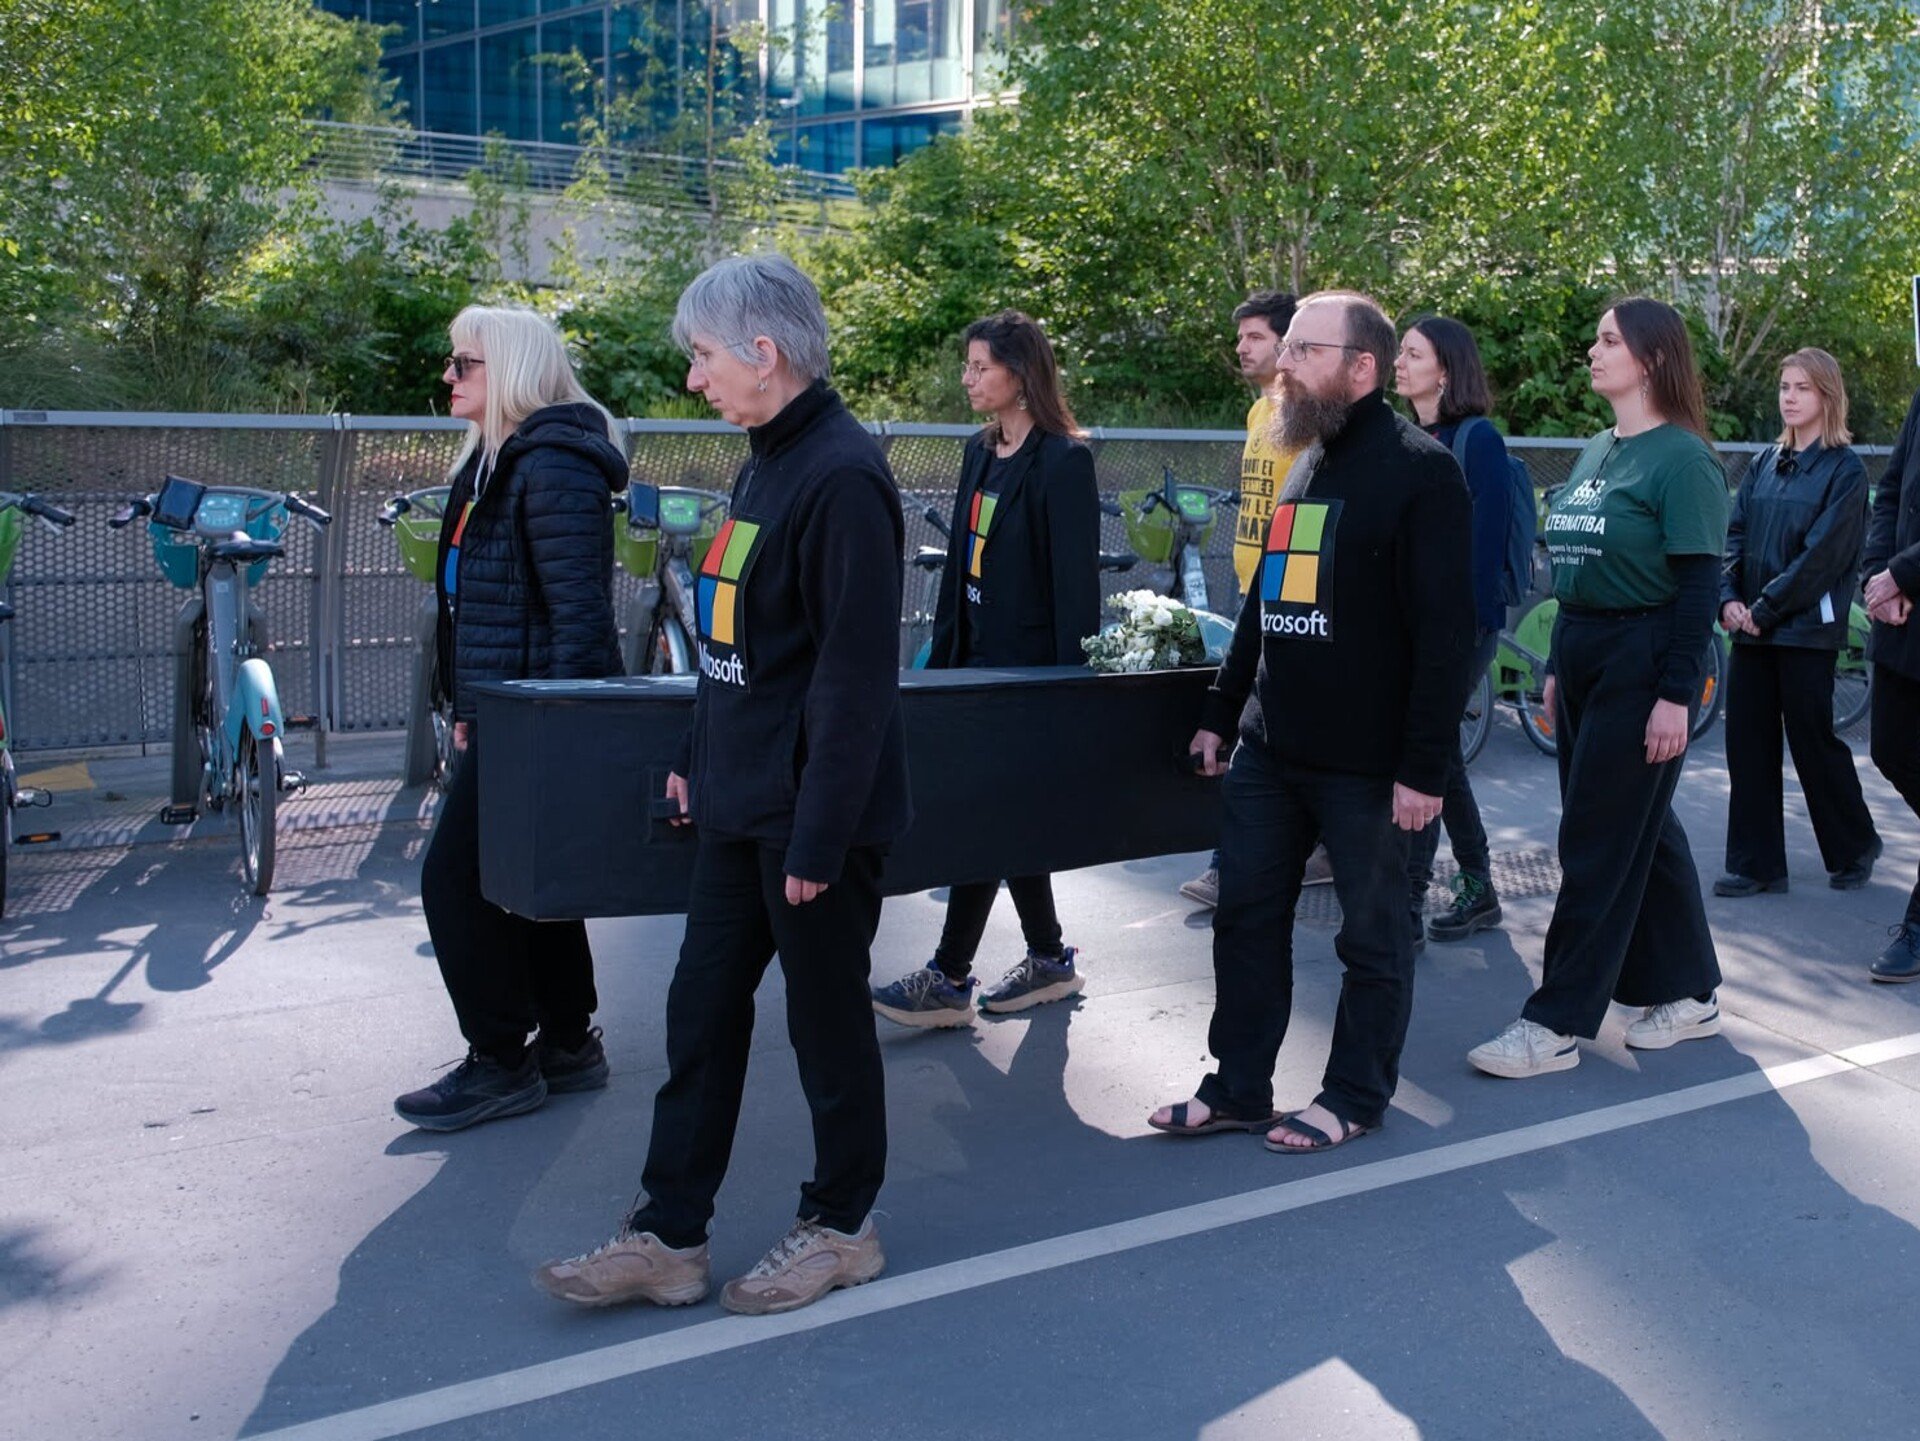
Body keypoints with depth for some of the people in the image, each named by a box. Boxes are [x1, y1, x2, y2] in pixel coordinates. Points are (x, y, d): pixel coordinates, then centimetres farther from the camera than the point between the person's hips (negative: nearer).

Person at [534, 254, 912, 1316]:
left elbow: (856, 674, -22)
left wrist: (819, 836, -21)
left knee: (826, 1018, 6)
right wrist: (698, 757, 18)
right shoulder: (767, 462, 12)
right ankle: (667, 1238, 21)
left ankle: (841, 1227, 25)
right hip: (739, 802, 9)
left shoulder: (840, 476, -19)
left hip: (813, 809, -9)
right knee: (701, 1010, 12)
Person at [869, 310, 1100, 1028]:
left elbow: (1075, 579, -15)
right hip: (980, 656, 9)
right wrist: (941, 652, 13)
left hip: (1029, 660, -8)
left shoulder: (1062, 460, -12)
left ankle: (947, 980, 0)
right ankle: (1049, 961, 24)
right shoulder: (980, 452, 13)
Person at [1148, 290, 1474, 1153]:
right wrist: (1220, 713, 18)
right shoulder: (1305, 464, 14)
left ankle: (1354, 1098, 21)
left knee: (1372, 937, 7)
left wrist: (1424, 766, -19)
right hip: (1269, 750, 8)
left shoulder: (1419, 471, -11)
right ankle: (1237, 1089, 23)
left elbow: (1444, 630, -16)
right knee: (1246, 919, 11)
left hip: (1365, 762, -8)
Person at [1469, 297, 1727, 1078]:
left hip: (1644, 661, -8)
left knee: (1600, 842, -4)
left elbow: (1698, 584, -15)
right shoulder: (1594, 452, 13)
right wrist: (1557, 668, 15)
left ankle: (1557, 1025, 1)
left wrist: (1677, 694, -19)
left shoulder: (1682, 459, -11)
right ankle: (1688, 995, 26)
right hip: (1581, 654, 8)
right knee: (1644, 829, 14)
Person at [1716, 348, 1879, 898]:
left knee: (1813, 740, 2)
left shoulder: (1845, 471, -6)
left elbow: (1822, 554, -13)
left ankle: (1854, 848, 23)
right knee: (1748, 744, 4)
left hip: (1807, 628, -5)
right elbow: (1735, 535, 8)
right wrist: (1728, 599, -7)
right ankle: (1756, 864, 11)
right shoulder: (1763, 464, 11)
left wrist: (1766, 609, -16)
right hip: (1752, 627, 6)